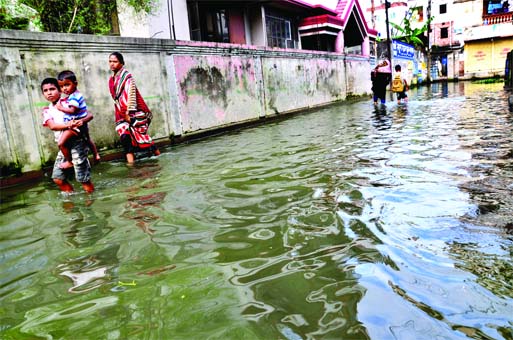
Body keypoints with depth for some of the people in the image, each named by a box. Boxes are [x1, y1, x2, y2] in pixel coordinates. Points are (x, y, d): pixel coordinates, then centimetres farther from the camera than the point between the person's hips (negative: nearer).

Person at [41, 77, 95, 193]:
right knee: (57, 178, 7)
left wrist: (82, 121, -28)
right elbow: (52, 126, -11)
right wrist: (67, 124, -29)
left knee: (83, 178, -5)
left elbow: (90, 115, -6)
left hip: (77, 143, -6)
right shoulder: (47, 110, 9)